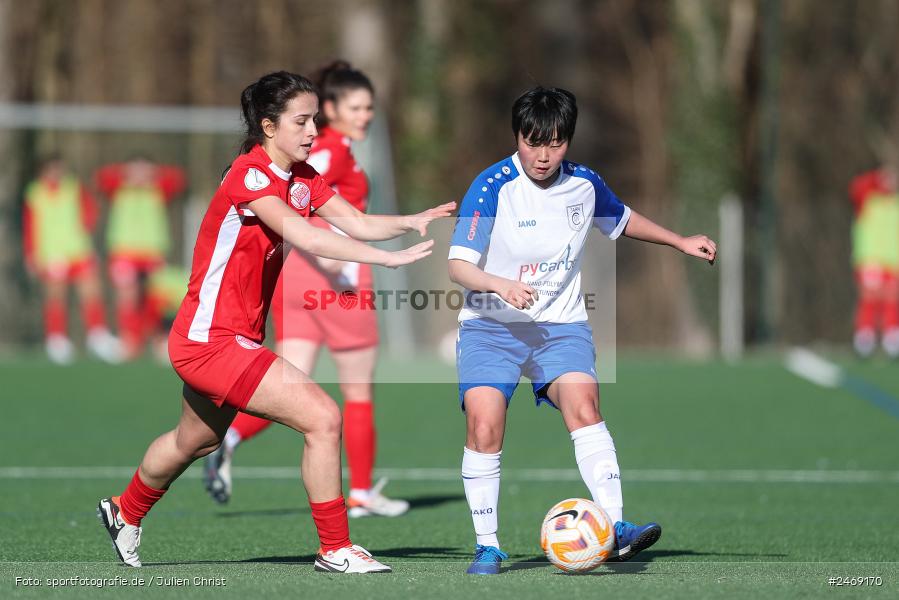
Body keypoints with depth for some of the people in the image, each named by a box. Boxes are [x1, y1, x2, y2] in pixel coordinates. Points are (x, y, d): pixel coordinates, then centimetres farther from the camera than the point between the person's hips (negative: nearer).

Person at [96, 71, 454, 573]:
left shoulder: (301, 177, 5)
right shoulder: (249, 175, -22)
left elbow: (358, 223, -2)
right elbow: (303, 235, -36)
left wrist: (411, 222, -22)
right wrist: (388, 259, -41)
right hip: (212, 340, -10)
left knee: (196, 441, 31)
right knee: (323, 417, -18)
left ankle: (124, 513, 55)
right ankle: (335, 550, -7)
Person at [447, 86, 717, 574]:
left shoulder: (584, 185, 2)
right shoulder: (492, 187, -12)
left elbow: (622, 221, 25)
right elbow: (458, 265, -18)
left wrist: (680, 242, 21)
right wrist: (500, 284, -36)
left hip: (561, 324, 2)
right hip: (491, 326, -2)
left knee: (583, 403, -24)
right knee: (484, 425, -20)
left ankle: (615, 529, -27)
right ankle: (487, 545, -6)